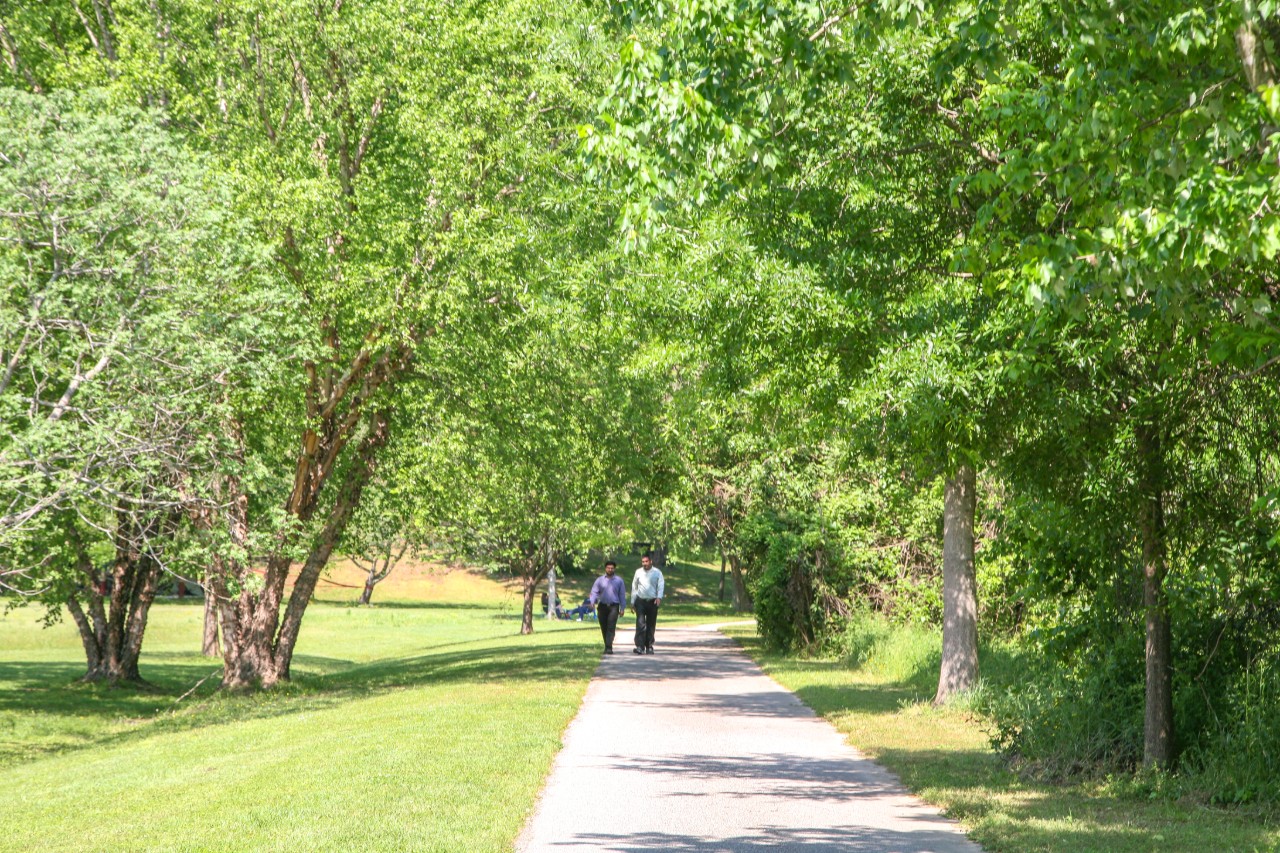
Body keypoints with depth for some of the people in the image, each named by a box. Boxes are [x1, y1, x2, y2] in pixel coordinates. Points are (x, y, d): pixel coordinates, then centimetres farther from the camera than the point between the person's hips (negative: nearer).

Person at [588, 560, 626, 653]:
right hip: (602, 606, 2)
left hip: (613, 606, -2)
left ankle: (609, 648, -17)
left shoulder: (619, 580, 8)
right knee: (604, 628, 6)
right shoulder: (600, 580, 9)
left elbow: (622, 595, 10)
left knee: (611, 627, -12)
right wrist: (592, 602, -13)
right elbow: (594, 592, 4)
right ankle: (607, 646, 19)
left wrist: (622, 608, 5)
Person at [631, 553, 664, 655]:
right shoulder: (638, 572, 8)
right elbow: (634, 587, 14)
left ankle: (649, 647, 15)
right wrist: (632, 602, 12)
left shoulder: (657, 572, 3)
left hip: (652, 601, 0)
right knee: (640, 624, -14)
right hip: (640, 601, 0)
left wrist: (659, 597, -21)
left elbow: (660, 586, -4)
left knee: (651, 625, 6)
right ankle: (639, 647, -21)